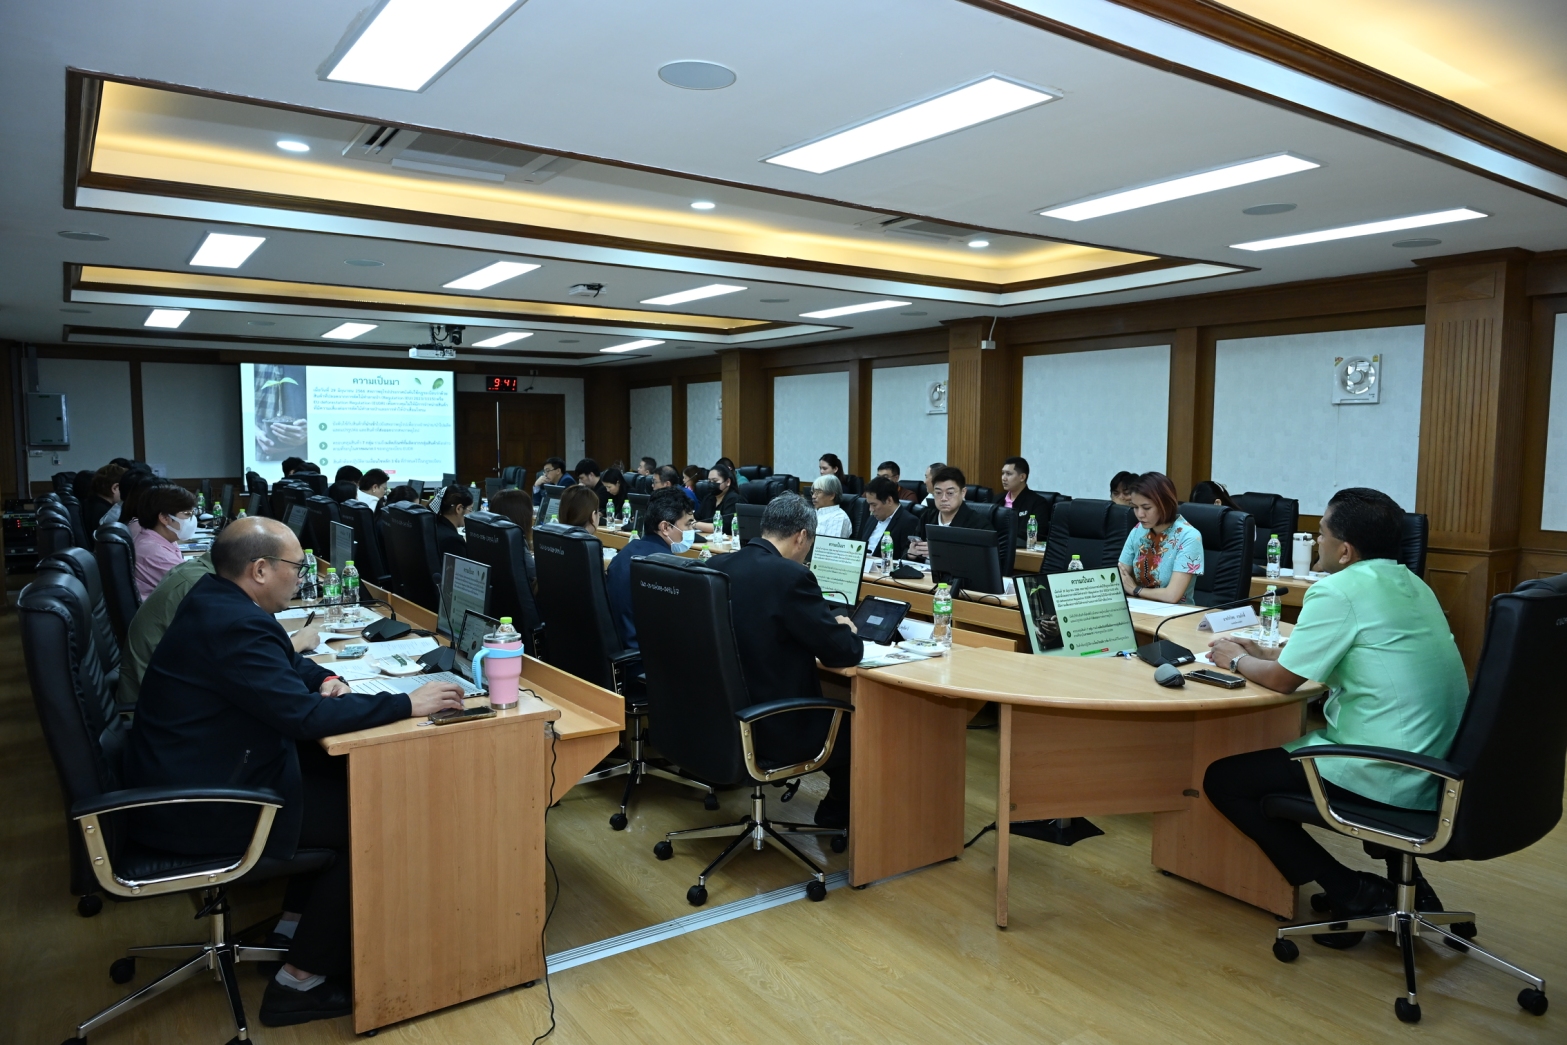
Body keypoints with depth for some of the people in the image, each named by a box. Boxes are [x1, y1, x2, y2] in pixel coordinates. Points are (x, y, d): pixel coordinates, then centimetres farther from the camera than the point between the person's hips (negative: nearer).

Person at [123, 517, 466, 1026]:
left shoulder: (215, 598, 4)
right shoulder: (234, 624, -27)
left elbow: (281, 662, 19)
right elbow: (304, 714, -30)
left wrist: (322, 678, -1)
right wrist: (407, 705, -24)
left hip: (183, 774, 10)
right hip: (198, 810, -10)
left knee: (343, 775, 16)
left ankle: (300, 917, 26)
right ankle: (299, 983, 4)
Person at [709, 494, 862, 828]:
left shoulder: (716, 565, 0)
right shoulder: (791, 576, -21)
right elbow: (844, 653, -16)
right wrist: (847, 629, 6)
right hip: (772, 728, -7)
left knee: (833, 710, 29)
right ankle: (835, 819, 40)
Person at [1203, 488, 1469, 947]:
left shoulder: (1338, 591, -16)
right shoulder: (1410, 583, 11)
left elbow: (1284, 679, -10)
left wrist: (1238, 660, 9)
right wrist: (1264, 651, 21)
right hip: (1441, 771, 9)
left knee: (1222, 780, 1)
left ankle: (1351, 893, 2)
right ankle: (1405, 881, 26)